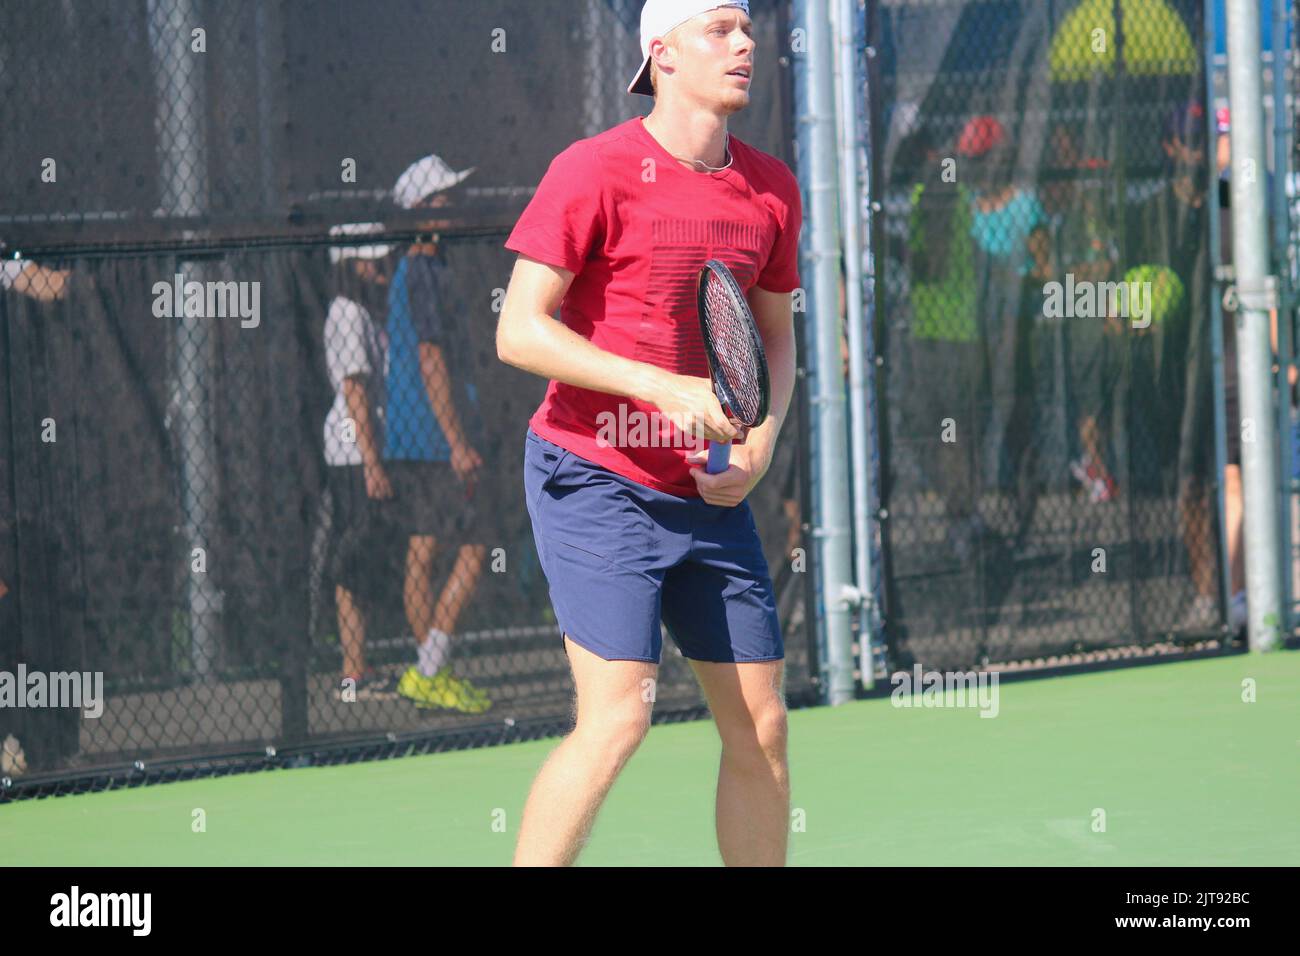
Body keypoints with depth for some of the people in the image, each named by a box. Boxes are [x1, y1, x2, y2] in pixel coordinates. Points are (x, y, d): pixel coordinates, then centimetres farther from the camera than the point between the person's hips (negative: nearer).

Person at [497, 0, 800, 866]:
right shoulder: (596, 172, -11)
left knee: (761, 724, 6)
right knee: (619, 715, -17)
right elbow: (519, 331, -14)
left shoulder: (772, 188, 7)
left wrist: (761, 443, -1)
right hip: (596, 481, -6)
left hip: (711, 494, 7)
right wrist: (662, 386, -23)